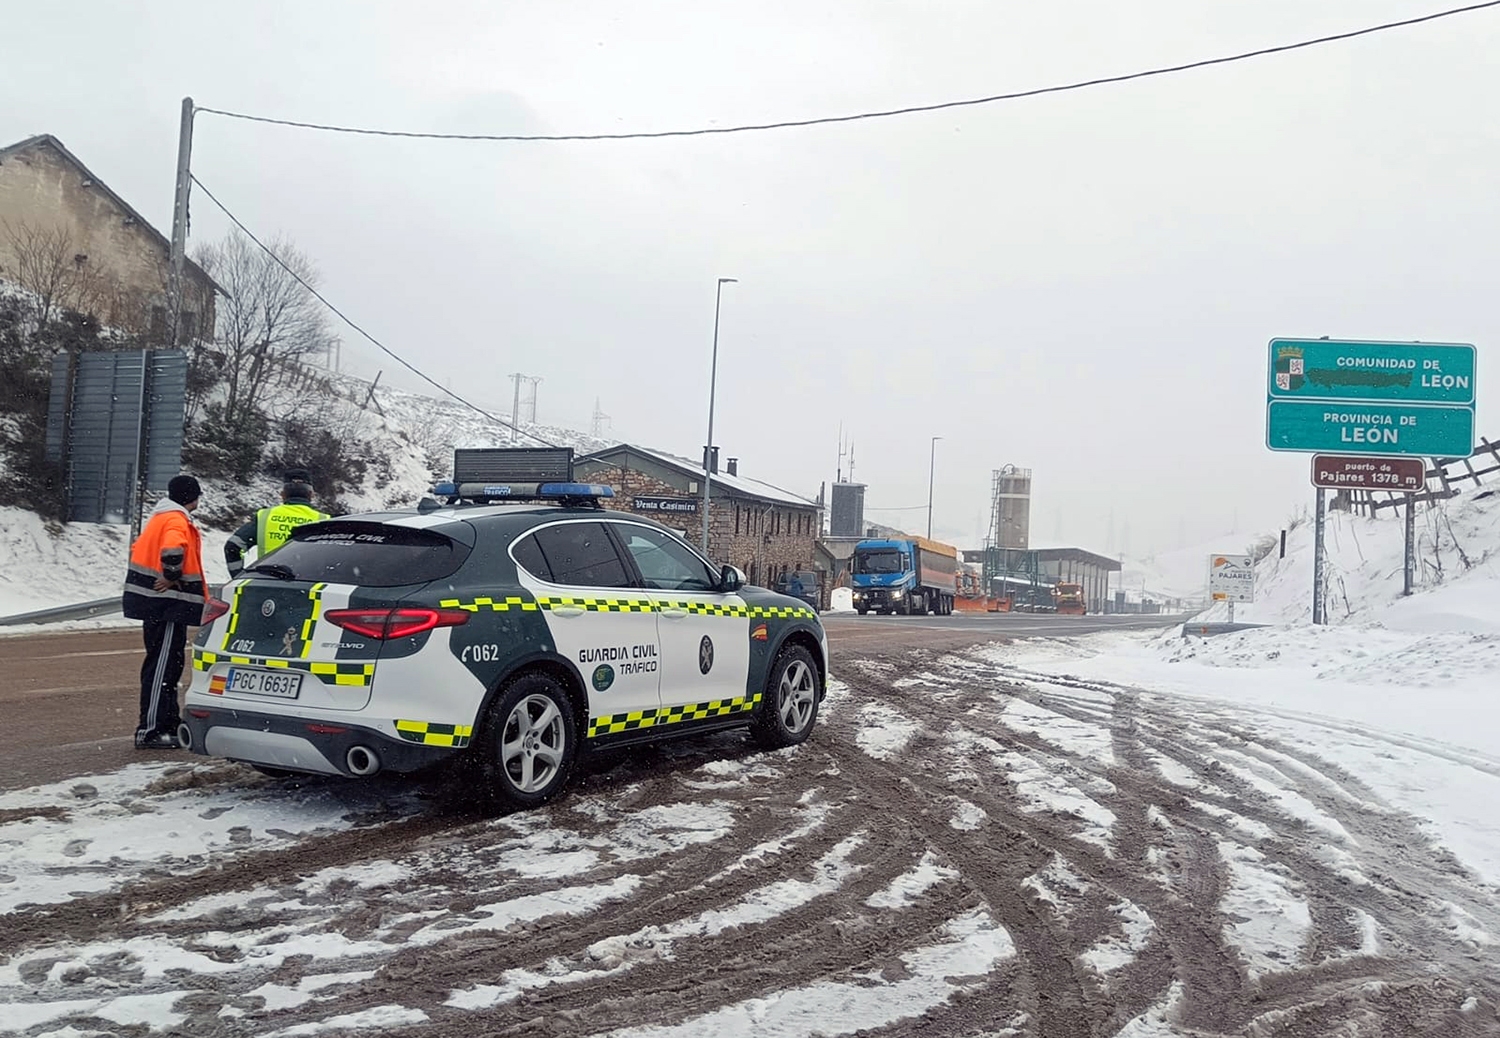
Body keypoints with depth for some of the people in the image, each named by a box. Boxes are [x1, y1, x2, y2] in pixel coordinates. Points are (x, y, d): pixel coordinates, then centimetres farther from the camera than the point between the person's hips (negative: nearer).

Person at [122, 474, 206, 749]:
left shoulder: (160, 517, 18)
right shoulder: (177, 520, -14)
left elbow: (140, 550, 24)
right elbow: (172, 550, -33)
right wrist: (172, 577, -18)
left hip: (155, 604, 10)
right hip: (167, 604, -10)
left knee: (168, 665, 17)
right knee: (161, 666, -8)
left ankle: (169, 723, 25)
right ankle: (149, 731, -6)